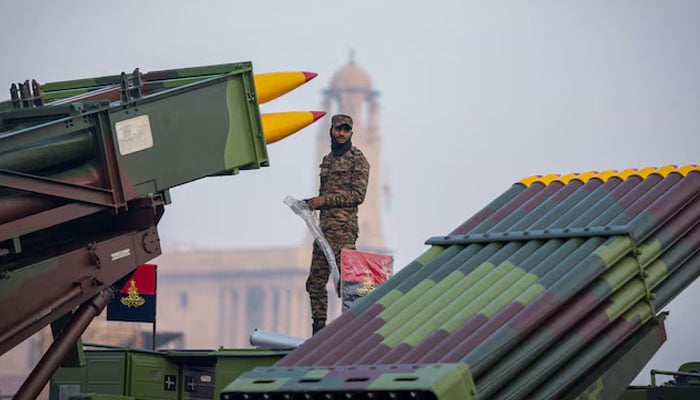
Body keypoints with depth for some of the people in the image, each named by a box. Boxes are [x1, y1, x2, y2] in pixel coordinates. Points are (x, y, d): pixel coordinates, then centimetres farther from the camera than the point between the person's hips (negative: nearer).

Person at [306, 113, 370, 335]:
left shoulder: (357, 159, -4)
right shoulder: (327, 160, 20)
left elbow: (358, 195, -12)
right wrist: (312, 203, 8)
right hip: (323, 228, 8)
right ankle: (318, 329, 15)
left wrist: (325, 200, -14)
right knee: (315, 282, 8)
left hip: (343, 228, -8)